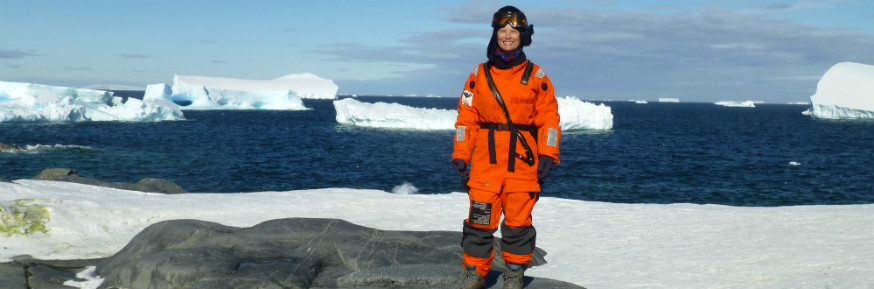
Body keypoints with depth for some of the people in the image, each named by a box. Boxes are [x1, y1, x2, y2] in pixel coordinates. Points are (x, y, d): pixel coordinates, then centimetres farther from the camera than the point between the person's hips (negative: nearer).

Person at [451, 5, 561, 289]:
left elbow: (549, 117, 6)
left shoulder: (536, 77, 6)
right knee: (480, 217, -2)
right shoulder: (479, 76, 8)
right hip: (486, 159, 1)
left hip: (522, 160, 0)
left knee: (518, 220, 4)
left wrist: (547, 155, -4)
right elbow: (466, 117, 7)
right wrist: (460, 155, 1)